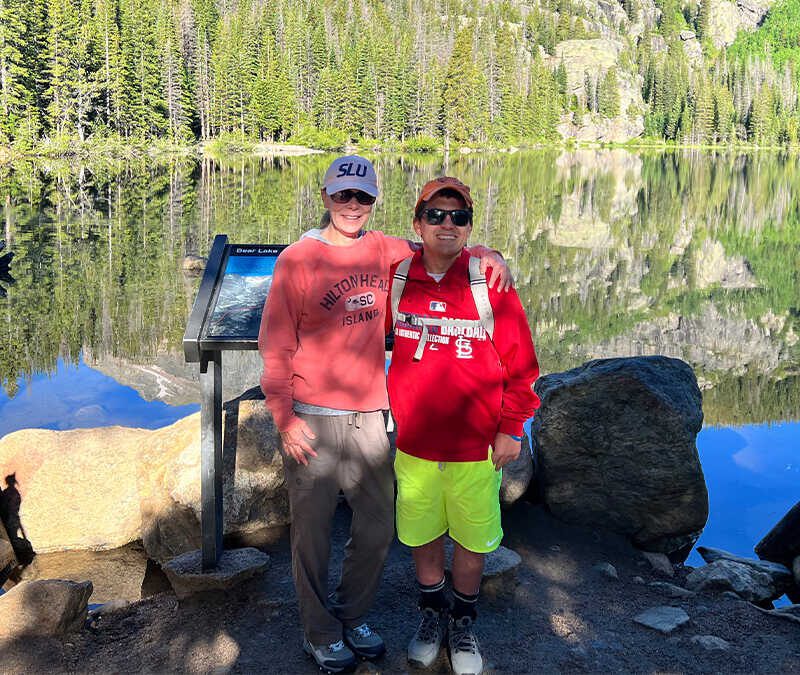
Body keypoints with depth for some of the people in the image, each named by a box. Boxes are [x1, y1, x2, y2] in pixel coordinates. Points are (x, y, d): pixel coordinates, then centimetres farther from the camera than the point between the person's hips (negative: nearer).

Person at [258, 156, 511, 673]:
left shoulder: (385, 252, 5)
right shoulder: (297, 259, -6)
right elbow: (276, 345, -5)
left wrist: (487, 255, -4)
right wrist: (284, 418, -11)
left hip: (370, 416, 4)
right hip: (313, 419, -4)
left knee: (378, 529, 13)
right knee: (313, 532, 7)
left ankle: (352, 615, 37)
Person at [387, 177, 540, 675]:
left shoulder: (490, 282, -9)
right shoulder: (396, 279, -3)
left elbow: (520, 361, -3)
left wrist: (511, 428, -3)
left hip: (476, 446, -2)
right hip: (413, 442, 2)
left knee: (472, 540, 12)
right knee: (422, 535, 16)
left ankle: (464, 624, 36)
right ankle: (432, 614, 41)